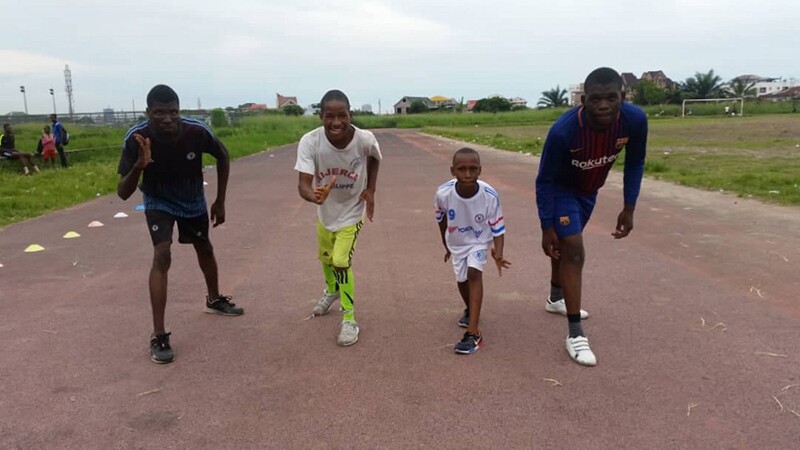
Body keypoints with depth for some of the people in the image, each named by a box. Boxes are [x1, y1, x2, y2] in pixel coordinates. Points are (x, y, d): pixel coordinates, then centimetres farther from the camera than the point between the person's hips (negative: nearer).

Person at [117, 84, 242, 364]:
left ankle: (214, 300, 46)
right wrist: (139, 166, -49)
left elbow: (223, 157, -9)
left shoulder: (197, 131, -31)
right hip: (158, 203, -2)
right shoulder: (136, 138, -32)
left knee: (205, 249, 18)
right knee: (162, 256, -20)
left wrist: (220, 201, -8)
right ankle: (158, 336, -15)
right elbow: (123, 194, -29)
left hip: (193, 200, 3)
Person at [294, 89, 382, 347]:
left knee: (341, 262, -15)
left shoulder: (365, 139, -27)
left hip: (352, 210, -3)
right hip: (325, 211, 3)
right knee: (325, 258, 23)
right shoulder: (310, 142, -29)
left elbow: (374, 158, -2)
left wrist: (370, 190, -10)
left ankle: (349, 319, 6)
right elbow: (303, 183, -35)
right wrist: (314, 196, -57)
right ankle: (331, 291, 56)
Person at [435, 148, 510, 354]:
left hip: (480, 241, -3)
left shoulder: (490, 196, -34)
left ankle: (473, 333, -21)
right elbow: (441, 219, -8)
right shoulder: (443, 193, -31)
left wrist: (498, 254, -38)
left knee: (474, 273, -23)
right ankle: (470, 310, 50)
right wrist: (446, 245, 7)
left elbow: (498, 229, -21)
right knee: (461, 280, 17)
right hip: (457, 242, 3)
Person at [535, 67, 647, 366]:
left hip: (589, 191, 5)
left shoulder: (635, 120, -27)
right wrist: (547, 228, -24)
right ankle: (575, 335, -8)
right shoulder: (563, 131, -38)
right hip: (562, 191, -5)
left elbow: (635, 164, -8)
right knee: (572, 250, -14)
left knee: (568, 245, 23)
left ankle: (556, 299, 46)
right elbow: (545, 181, -26)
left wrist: (629, 208, -9)